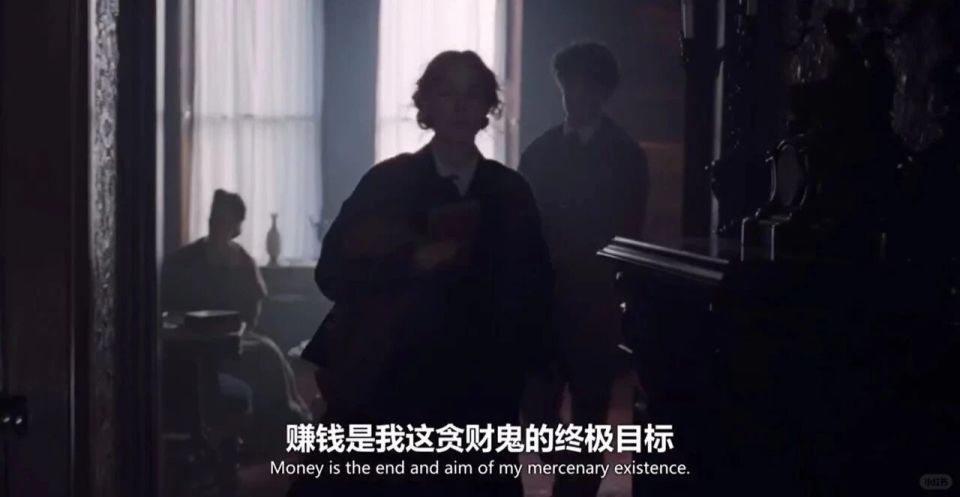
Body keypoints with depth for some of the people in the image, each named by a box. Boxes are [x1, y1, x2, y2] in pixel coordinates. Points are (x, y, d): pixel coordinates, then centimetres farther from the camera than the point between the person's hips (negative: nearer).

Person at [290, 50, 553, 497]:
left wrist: (516, 371, 0)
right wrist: (412, 263, -17)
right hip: (383, 381, -1)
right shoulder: (386, 181, 1)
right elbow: (334, 273, -3)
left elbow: (531, 291, 9)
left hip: (476, 386, 1)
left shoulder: (511, 193, 7)